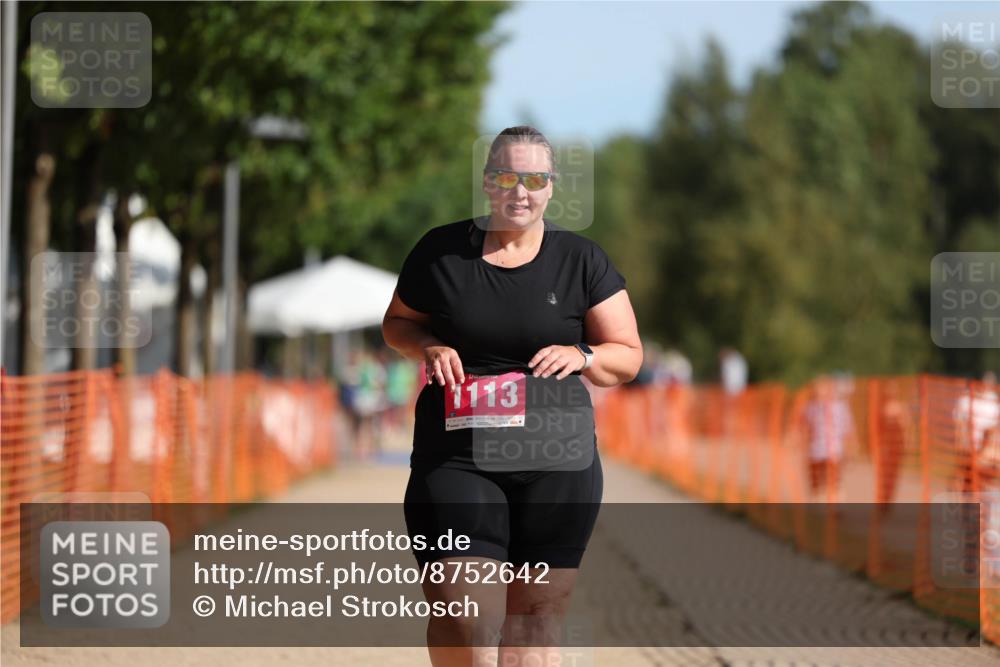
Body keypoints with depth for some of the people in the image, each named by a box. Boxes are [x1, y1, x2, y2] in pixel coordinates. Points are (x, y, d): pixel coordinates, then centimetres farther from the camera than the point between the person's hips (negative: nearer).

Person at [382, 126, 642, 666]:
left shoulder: (581, 260, 5)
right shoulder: (440, 251, 4)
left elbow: (628, 356, 9)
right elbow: (397, 323, 18)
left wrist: (580, 355, -13)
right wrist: (428, 347, -4)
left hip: (557, 466, 1)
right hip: (455, 457, -1)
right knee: (465, 622, -14)